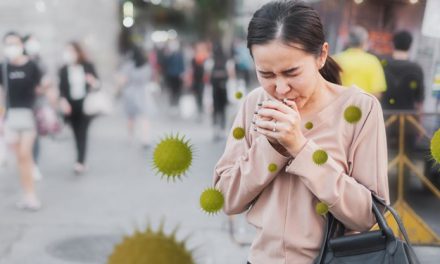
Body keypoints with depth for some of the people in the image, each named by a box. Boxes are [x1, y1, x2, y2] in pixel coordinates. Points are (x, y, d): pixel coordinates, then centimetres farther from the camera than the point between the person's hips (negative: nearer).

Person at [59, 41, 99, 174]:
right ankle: (81, 162, 16)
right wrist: (63, 100, -16)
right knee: (77, 134, 6)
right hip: (71, 105, 2)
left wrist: (93, 82, -20)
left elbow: (97, 84, 4)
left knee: (82, 132, -11)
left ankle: (80, 162, -18)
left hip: (85, 104, -2)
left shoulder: (88, 66, -1)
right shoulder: (63, 70, 3)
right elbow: (62, 88, 2)